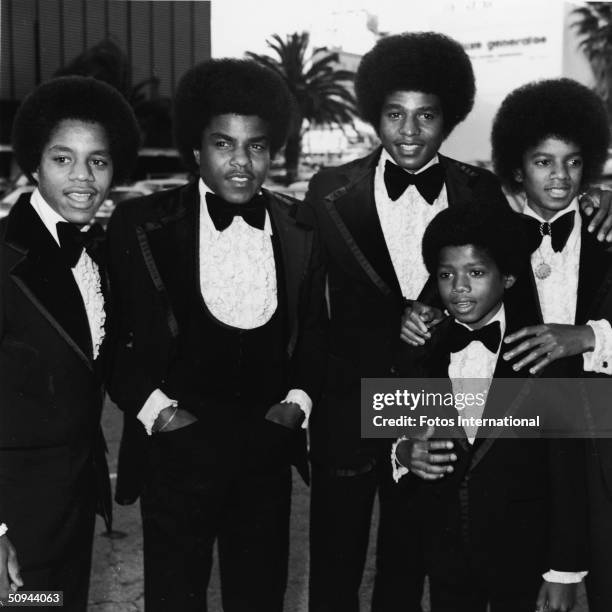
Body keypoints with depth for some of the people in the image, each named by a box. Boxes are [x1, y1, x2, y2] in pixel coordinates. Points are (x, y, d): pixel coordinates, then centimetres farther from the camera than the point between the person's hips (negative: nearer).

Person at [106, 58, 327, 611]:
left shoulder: (300, 230, 3)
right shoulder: (142, 224, -6)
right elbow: (114, 333, -1)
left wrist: (299, 399, -1)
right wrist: (151, 406, -11)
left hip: (268, 449, 3)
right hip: (176, 448, -2)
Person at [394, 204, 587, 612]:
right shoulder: (420, 353, -1)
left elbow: (569, 476, -10)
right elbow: (395, 439, 7)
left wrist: (564, 572, -10)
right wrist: (404, 454, -15)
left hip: (524, 560, -2)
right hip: (445, 559, 3)